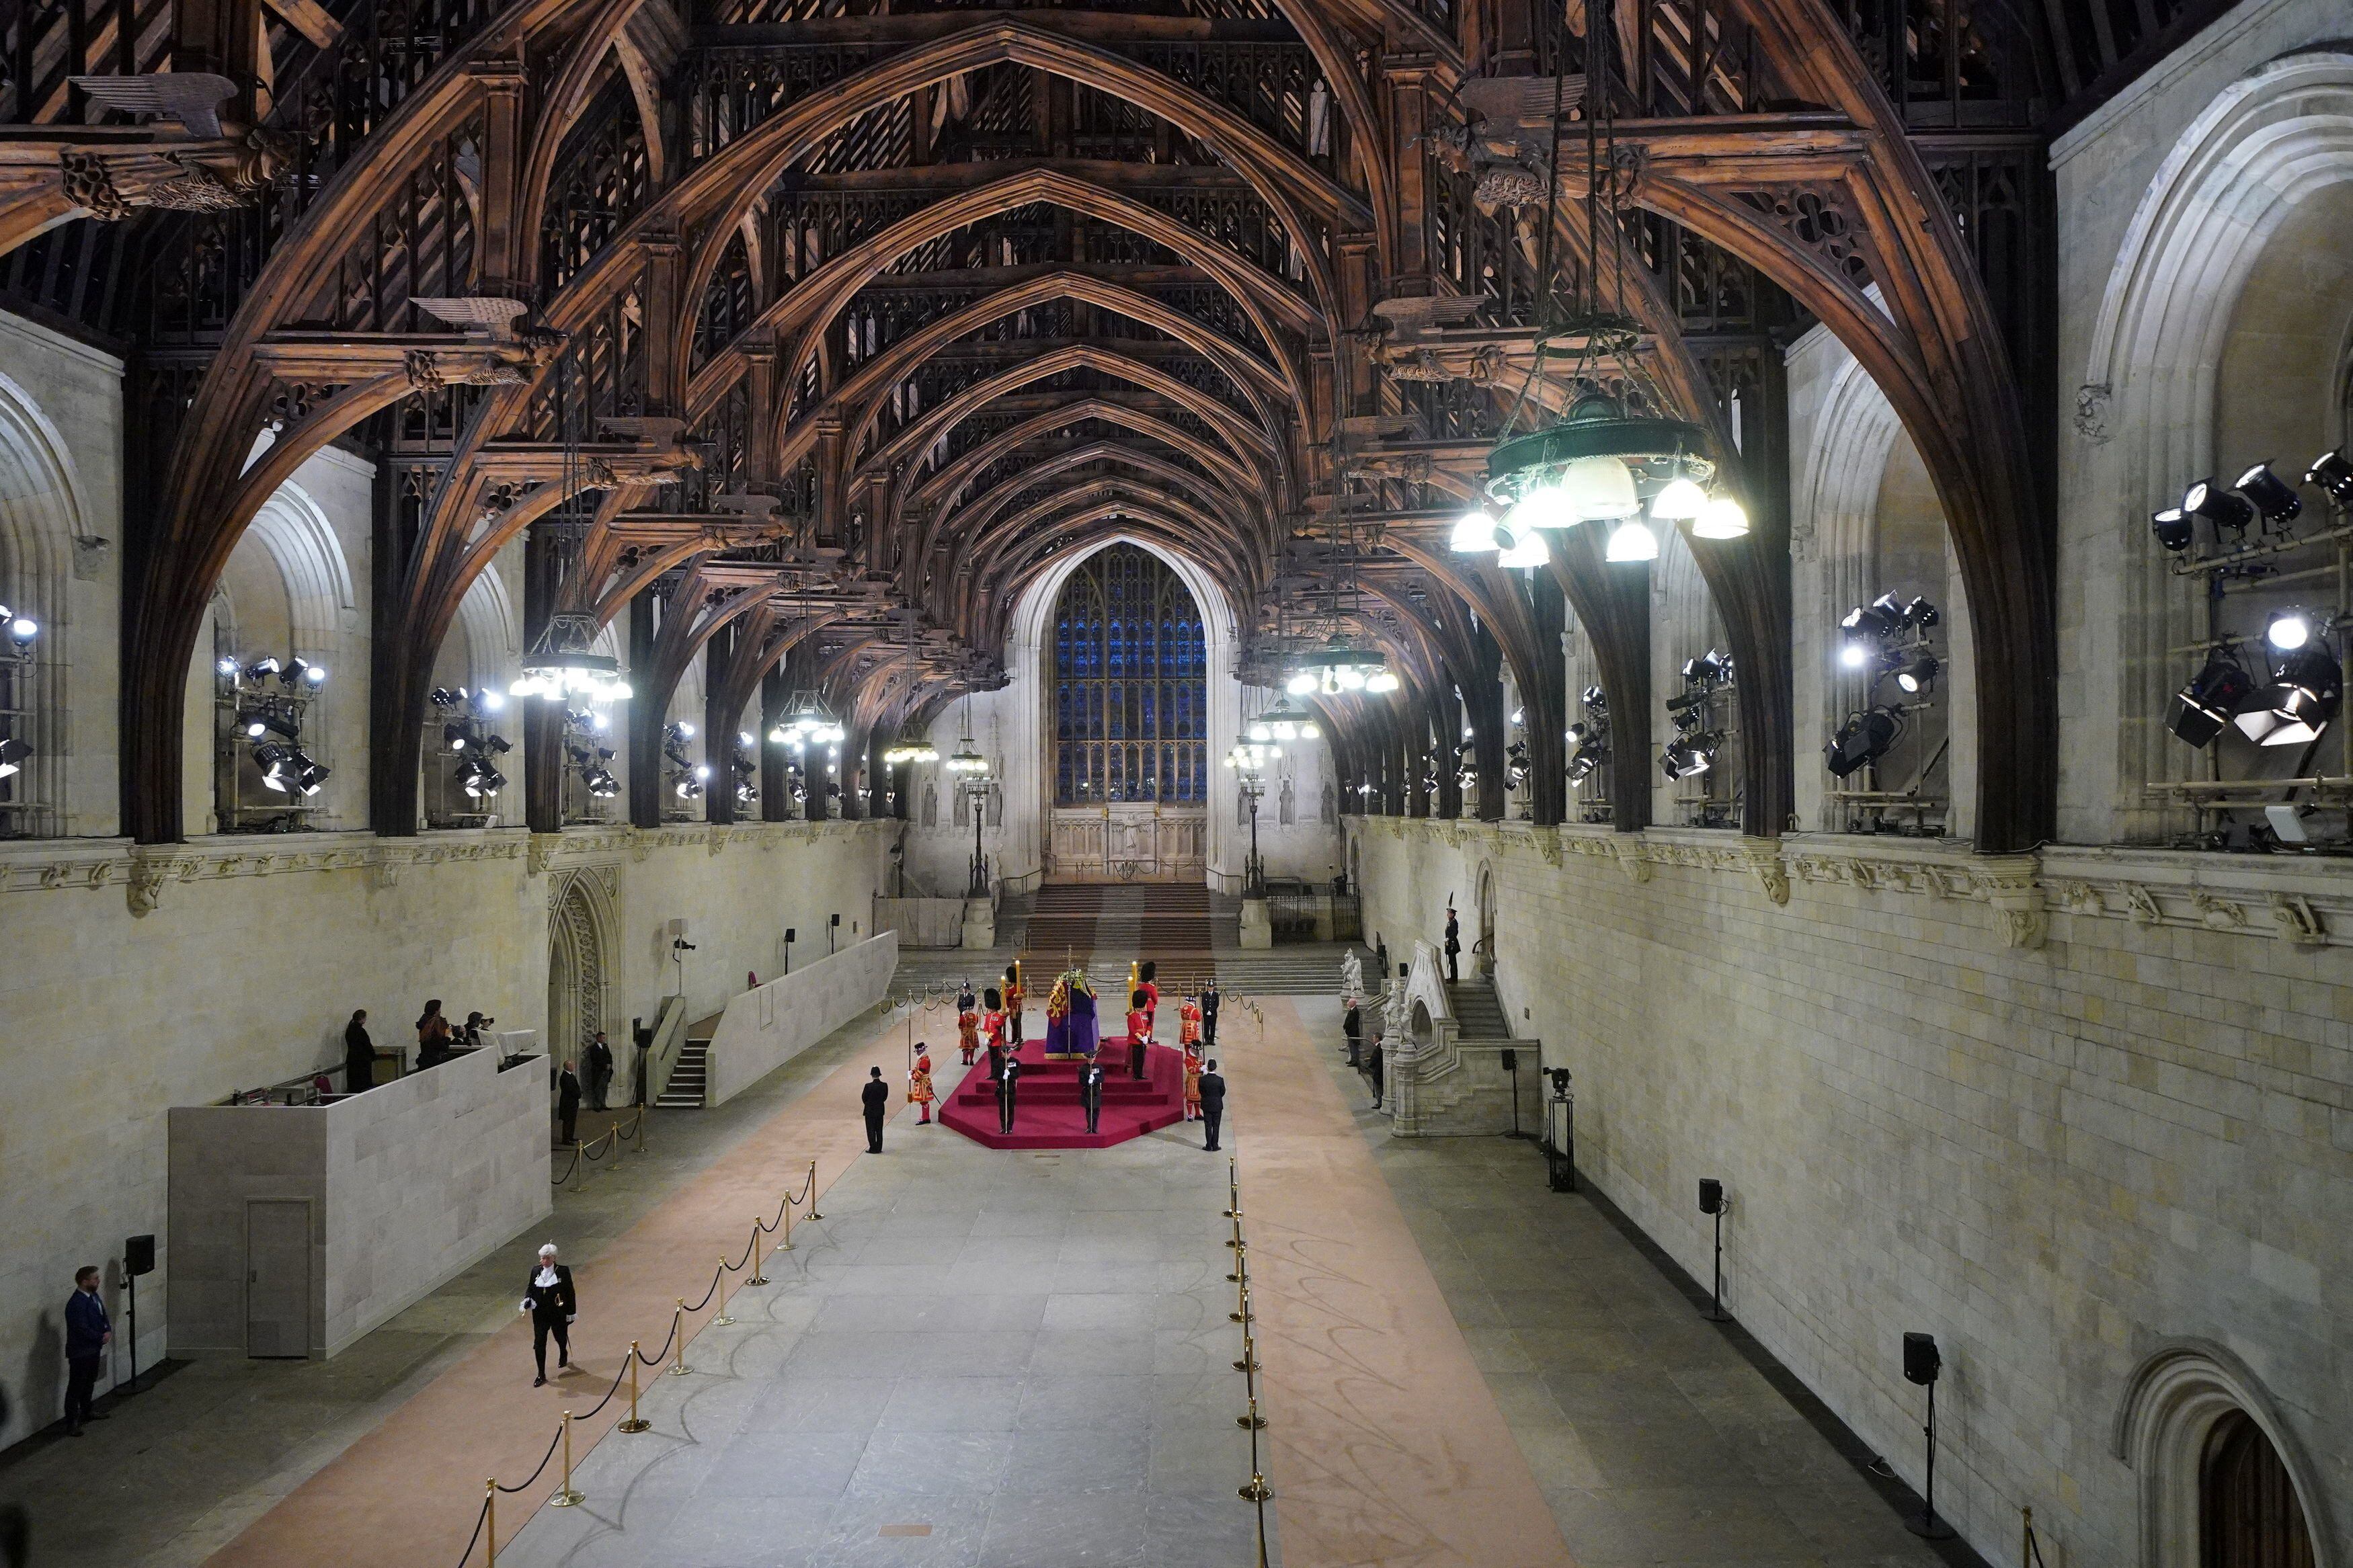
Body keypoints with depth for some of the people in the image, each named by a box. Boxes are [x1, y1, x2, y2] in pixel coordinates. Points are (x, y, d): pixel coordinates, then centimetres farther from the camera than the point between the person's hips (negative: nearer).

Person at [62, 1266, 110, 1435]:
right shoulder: (76, 1304, -26)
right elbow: (83, 1330, -26)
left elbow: (103, 1316, 11)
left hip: (93, 1349, 9)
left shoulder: (93, 1296, 3)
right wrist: (102, 1338, -14)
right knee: (76, 1387, -1)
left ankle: (86, 1411, 38)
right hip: (80, 1352, -9)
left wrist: (108, 1331, -7)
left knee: (90, 1382, 22)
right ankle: (72, 1423, 5)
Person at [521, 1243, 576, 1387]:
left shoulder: (563, 1271, -12)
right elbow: (530, 1288, 10)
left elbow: (570, 1293, -6)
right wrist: (527, 1300, -12)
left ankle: (564, 1354, 52)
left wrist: (571, 1313, -5)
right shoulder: (536, 1272, -2)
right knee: (539, 1344, -2)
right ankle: (541, 1375, 8)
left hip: (559, 1314, -2)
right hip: (540, 1314, 2)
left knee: (561, 1337, 18)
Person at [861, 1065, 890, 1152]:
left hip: (870, 1111, -4)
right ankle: (879, 1148, 16)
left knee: (871, 1130, 6)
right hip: (880, 1110, 4)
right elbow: (885, 1097, 1)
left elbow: (864, 1098, -8)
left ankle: (873, 1148, 6)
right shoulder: (885, 1085, -8)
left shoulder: (868, 1086, -19)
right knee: (879, 1130, 12)